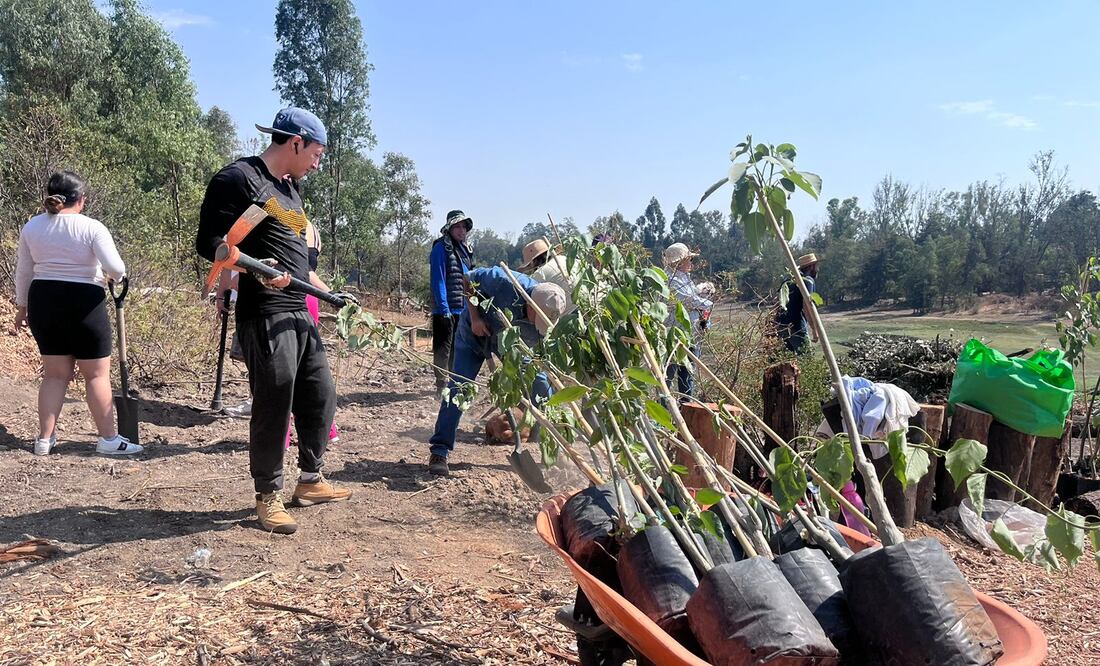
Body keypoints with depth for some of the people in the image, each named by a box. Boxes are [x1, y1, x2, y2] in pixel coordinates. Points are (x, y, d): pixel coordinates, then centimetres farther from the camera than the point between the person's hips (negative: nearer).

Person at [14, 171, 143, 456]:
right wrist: (117, 277, 4)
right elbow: (115, 267, -19)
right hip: (84, 304, -5)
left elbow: (23, 272, 11)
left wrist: (22, 306, 21)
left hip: (42, 301, 5)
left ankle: (45, 438, 17)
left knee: (55, 373, 14)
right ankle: (108, 439, 8)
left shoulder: (31, 227, 5)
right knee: (97, 374, 3)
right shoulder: (91, 228, -11)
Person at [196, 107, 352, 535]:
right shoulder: (239, 178, -7)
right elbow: (208, 242, -13)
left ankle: (310, 482, 28)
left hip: (300, 314, 9)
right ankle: (268, 496, 12)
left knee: (320, 397, 13)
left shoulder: (291, 189, 20)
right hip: (265, 316, -9)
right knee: (274, 405, -4)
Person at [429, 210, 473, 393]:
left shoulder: (464, 248, 16)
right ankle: (442, 385, 6)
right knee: (443, 349, -1)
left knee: (458, 348, 15)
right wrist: (444, 308, -21)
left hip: (463, 308, 8)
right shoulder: (441, 248, -10)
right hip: (446, 308, -8)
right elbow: (438, 280, -16)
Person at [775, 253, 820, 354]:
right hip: (795, 326, -8)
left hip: (781, 324, 8)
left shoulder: (791, 280, 20)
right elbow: (806, 306, -16)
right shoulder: (808, 280, -5)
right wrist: (814, 329, -15)